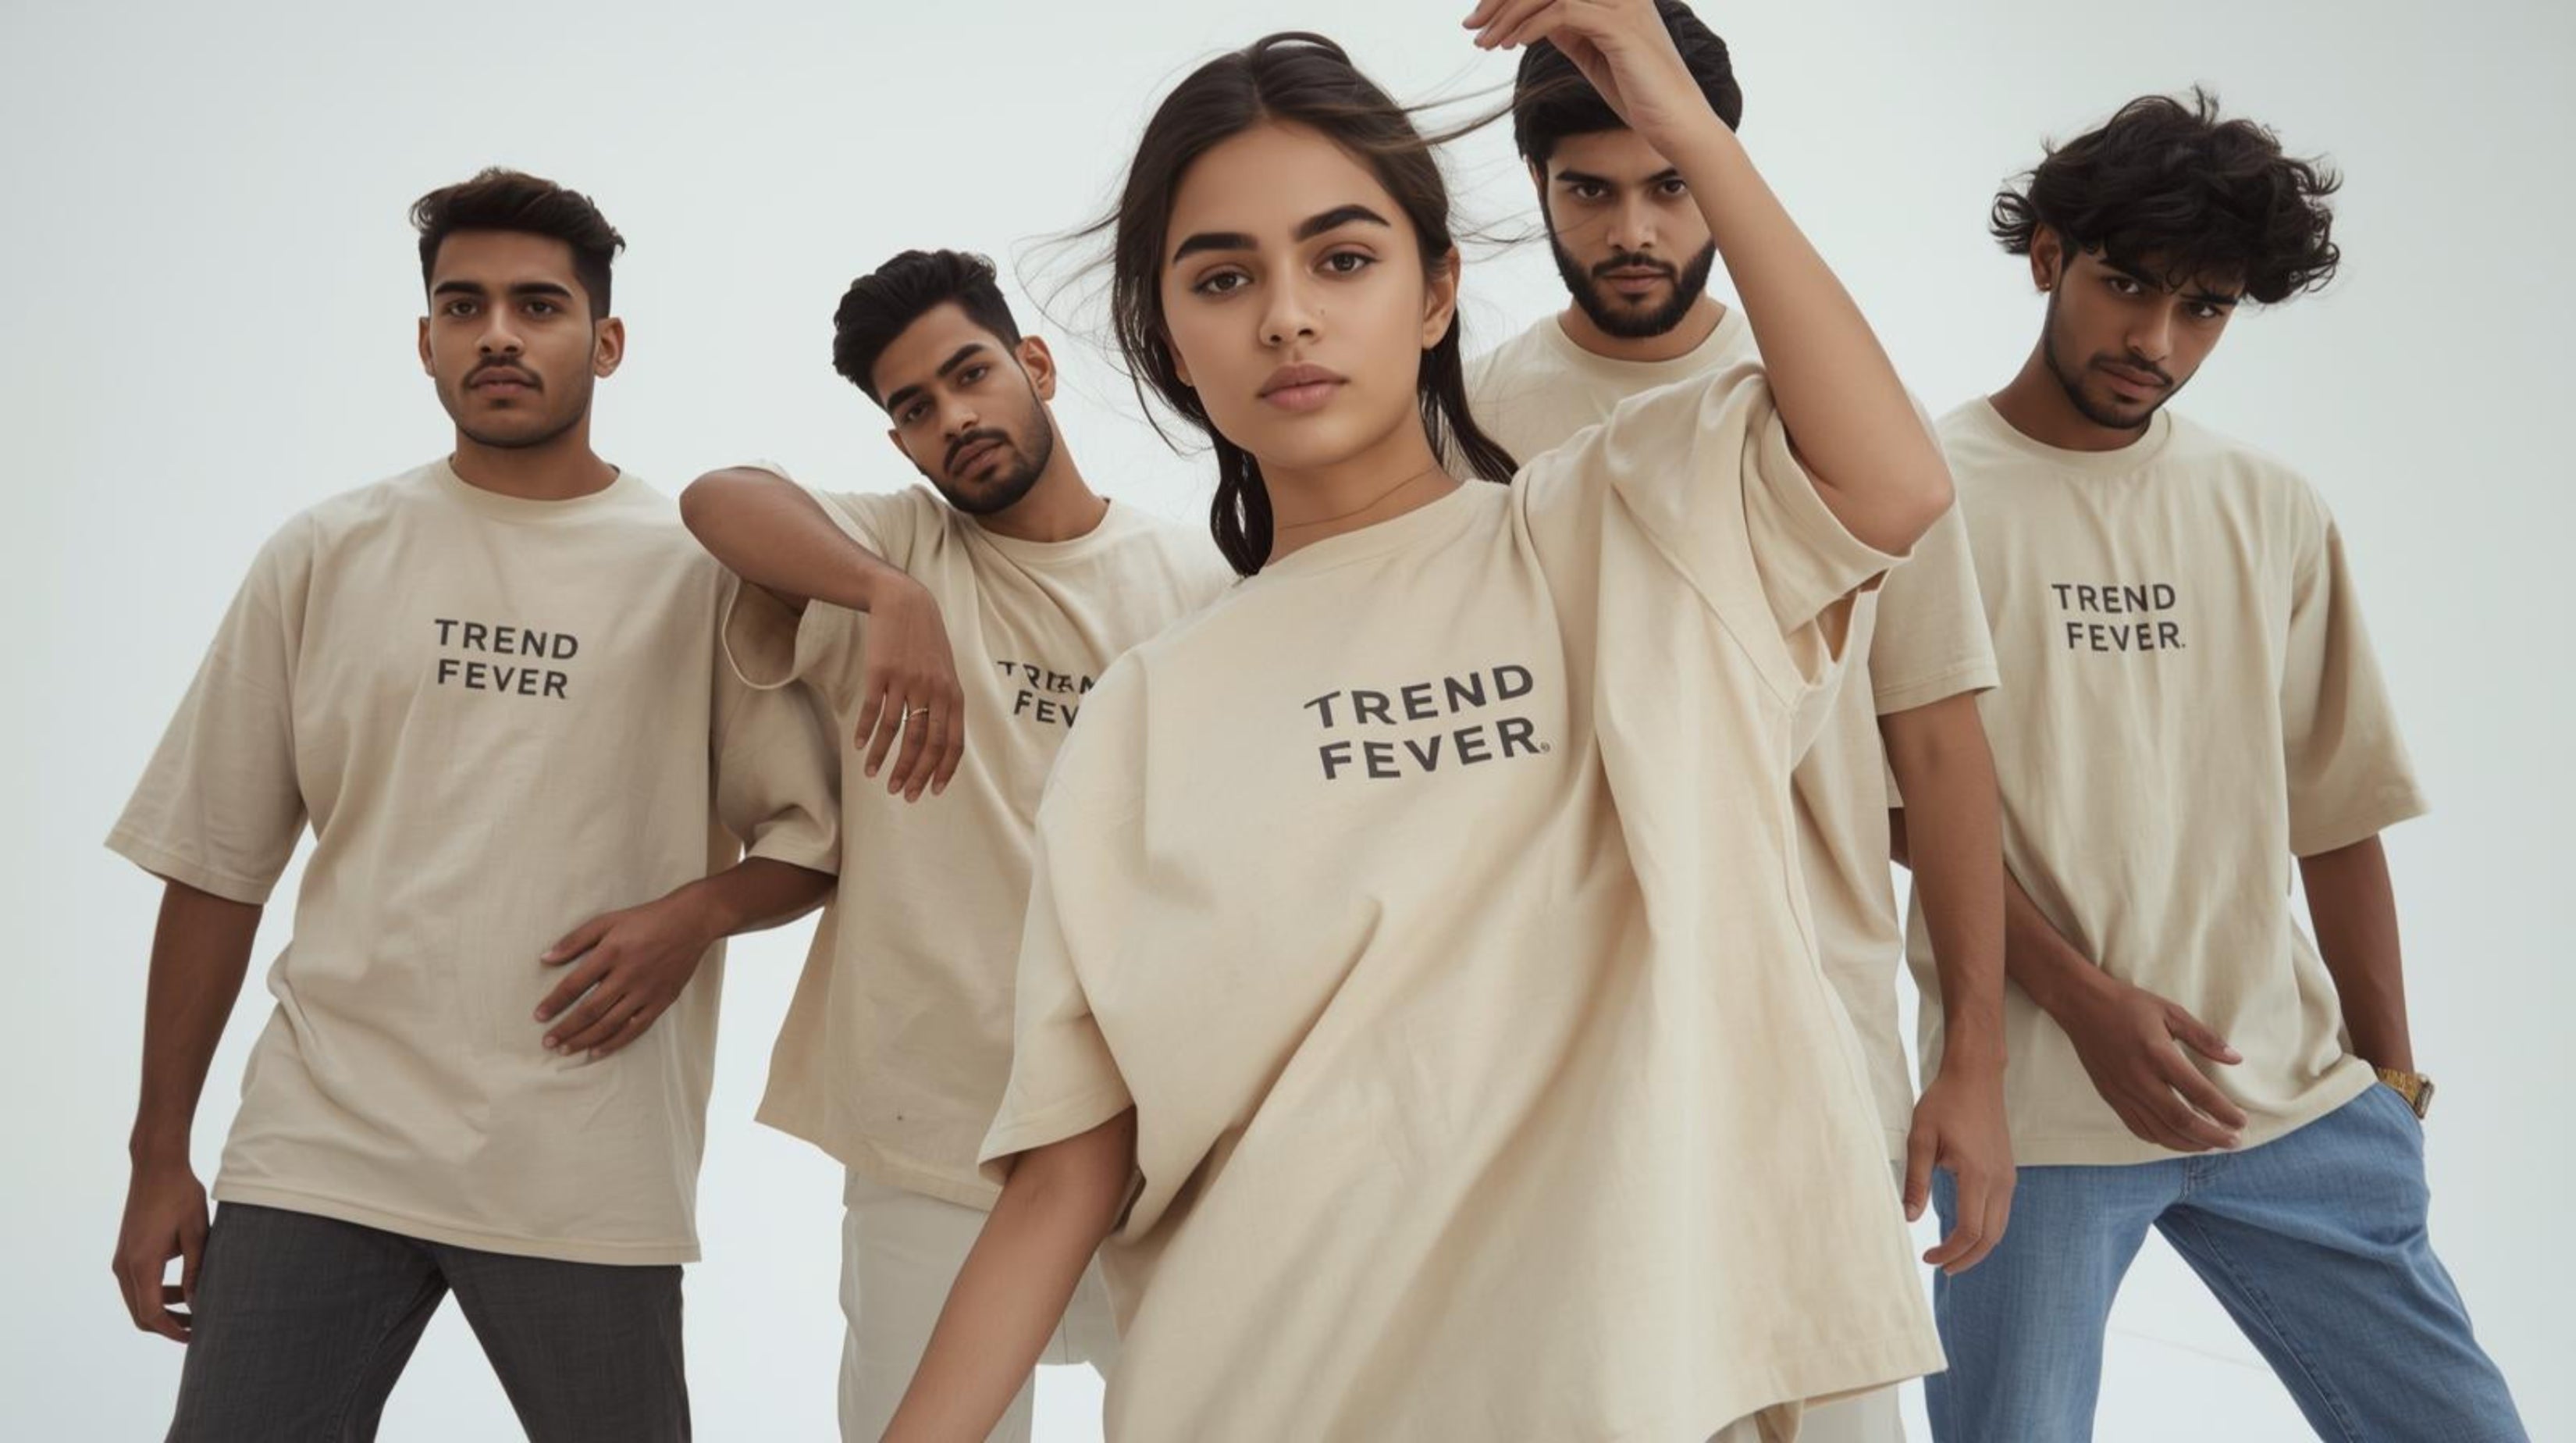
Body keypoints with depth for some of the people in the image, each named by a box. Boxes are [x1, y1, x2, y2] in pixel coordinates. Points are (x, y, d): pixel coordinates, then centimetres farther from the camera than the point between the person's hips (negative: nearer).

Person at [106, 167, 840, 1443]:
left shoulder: (704, 569, 3)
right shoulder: (324, 557, 7)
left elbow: (810, 838, 8)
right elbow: (216, 868, 9)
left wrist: (699, 912, -13)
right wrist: (159, 1159, 8)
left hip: (587, 1178, -1)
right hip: (321, 1149, 1)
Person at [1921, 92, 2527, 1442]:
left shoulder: (2276, 516, 8)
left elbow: (2338, 815, 11)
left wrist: (2389, 1073, 10)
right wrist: (2082, 999, -16)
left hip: (2291, 1097, 4)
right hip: (2030, 1102, -4)